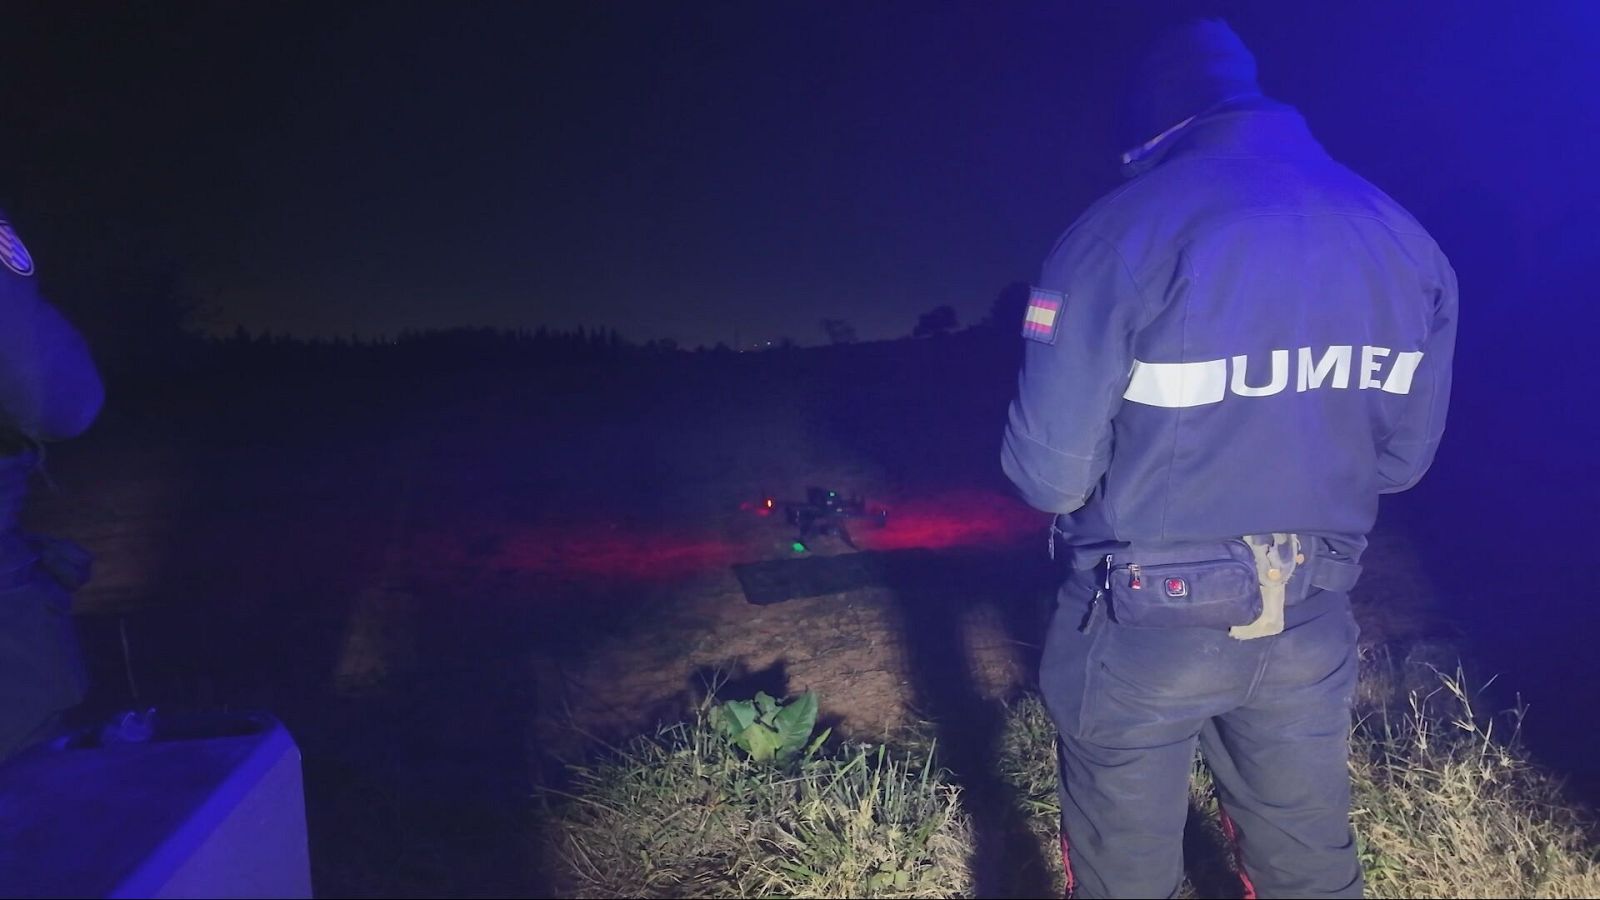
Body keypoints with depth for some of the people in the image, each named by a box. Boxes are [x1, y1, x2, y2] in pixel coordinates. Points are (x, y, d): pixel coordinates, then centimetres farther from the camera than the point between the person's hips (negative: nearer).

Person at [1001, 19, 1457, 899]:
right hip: (1309, 626, 5)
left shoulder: (1123, 229, -16)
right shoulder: (1408, 242, 3)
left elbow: (1048, 472, -18)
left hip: (1144, 625, -5)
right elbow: (1402, 455, 8)